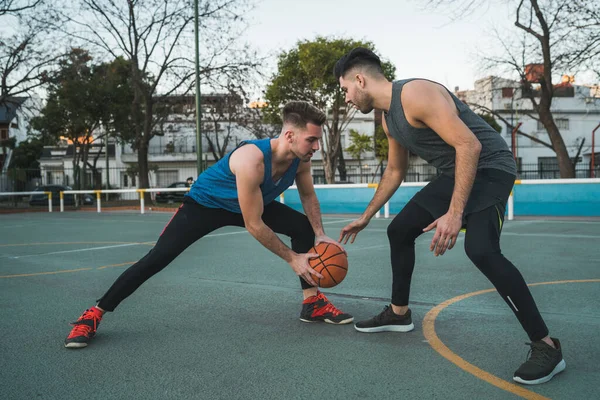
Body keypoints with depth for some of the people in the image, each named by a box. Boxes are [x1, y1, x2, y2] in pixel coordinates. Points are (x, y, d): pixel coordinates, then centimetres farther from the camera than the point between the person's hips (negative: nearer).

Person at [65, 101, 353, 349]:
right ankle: (93, 315, -1)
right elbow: (253, 225, -36)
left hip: (254, 202, 7)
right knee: (157, 258, -15)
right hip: (205, 203, -7)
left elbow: (308, 196, 3)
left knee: (304, 227, -4)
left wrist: (320, 234, -10)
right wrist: (291, 259, -27)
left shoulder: (301, 159, -19)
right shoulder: (252, 160, -42)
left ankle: (312, 304, 5)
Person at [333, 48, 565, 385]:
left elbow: (469, 145, -28)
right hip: (453, 175, 10)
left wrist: (454, 214, -32)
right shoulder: (389, 118, 8)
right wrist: (366, 217, 25)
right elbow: (395, 171, 22)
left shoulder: (416, 93, -22)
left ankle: (546, 346, -17)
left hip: (488, 167, -10)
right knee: (399, 231, 12)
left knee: (481, 250, -30)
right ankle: (399, 314, 28)